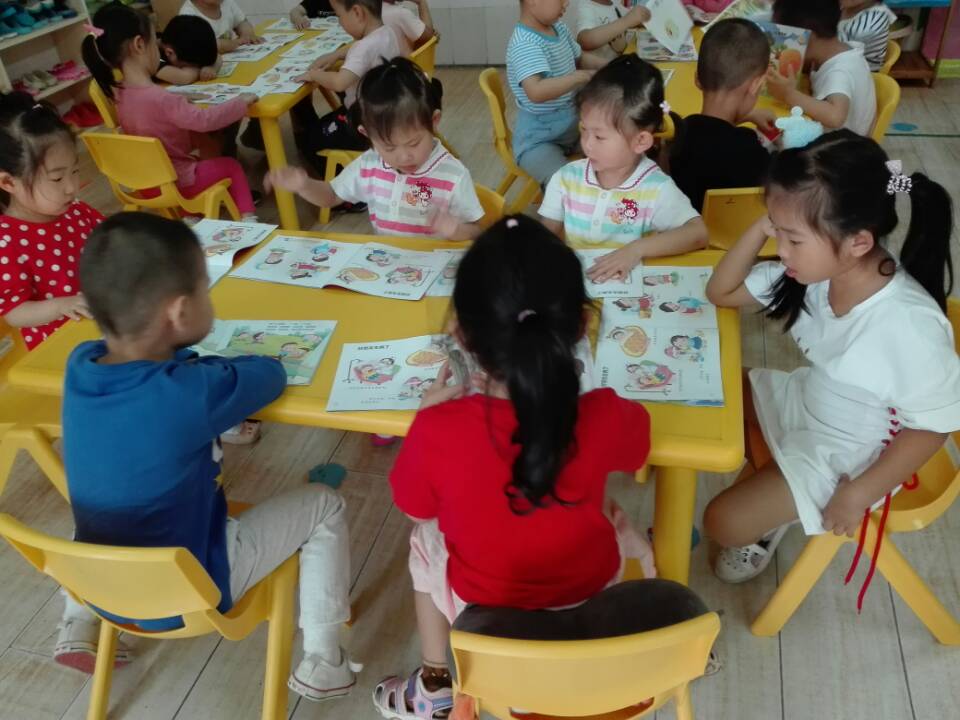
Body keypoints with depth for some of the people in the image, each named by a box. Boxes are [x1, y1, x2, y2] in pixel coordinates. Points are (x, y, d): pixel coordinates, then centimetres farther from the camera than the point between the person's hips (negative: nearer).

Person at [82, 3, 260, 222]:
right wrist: (242, 101, -19)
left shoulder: (122, 93, -4)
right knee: (231, 166, 15)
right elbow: (204, 120, -30)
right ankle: (248, 218, 13)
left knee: (201, 162, 34)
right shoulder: (160, 98, -30)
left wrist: (183, 99, 6)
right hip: (175, 182, -7)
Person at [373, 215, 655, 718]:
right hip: (592, 600, 1)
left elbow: (417, 509, -11)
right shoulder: (606, 417, -27)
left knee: (425, 538, 29)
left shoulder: (437, 429, -32)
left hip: (483, 613, -1)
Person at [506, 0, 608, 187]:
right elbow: (536, 92, -40)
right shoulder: (525, 44, -24)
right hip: (538, 139, -9)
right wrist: (581, 77, -33)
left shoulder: (559, 28, 4)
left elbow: (579, 58, 23)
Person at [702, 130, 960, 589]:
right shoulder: (817, 269, -15)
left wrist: (858, 495, -18)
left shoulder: (909, 324, -35)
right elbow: (721, 293, -5)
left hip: (846, 455, -7)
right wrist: (760, 230, -21)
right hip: (804, 402, 7)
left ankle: (770, 519, 24)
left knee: (724, 521, -13)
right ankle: (770, 485, 19)